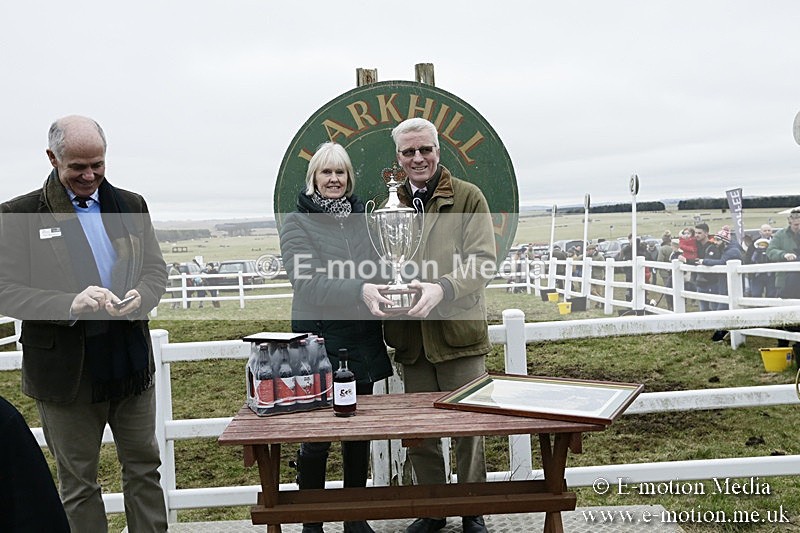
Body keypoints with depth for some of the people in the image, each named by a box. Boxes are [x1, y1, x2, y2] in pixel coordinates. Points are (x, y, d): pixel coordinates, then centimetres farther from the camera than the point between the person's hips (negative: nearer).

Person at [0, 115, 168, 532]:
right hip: (65, 372, -3)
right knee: (78, 482, 12)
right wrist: (70, 304, -27)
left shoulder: (130, 205, 7)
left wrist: (140, 295, -16)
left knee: (144, 468, 14)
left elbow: (155, 267, 7)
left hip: (131, 365, 3)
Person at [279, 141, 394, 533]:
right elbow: (308, 283, -16)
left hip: (363, 340, 5)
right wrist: (359, 291, -29)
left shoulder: (362, 218, 11)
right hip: (320, 340, -4)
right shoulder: (297, 223, -3)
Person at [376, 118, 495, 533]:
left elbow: (483, 261, -10)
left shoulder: (469, 198, -1)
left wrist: (442, 288, -26)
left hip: (459, 333, -3)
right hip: (410, 338, 4)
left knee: (468, 427, 5)